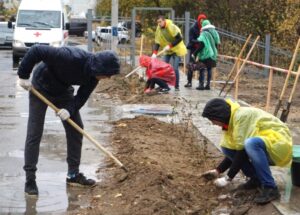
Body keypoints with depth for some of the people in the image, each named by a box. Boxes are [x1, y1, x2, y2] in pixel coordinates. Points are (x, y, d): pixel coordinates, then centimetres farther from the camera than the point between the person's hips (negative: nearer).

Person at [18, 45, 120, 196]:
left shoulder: (93, 74, -16)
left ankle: (73, 174, 13)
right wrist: (23, 76, -31)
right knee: (34, 133, -7)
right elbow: (36, 51, -37)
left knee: (76, 129, 3)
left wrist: (70, 110, -28)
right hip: (41, 88, -6)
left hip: (63, 91, 7)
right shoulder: (71, 57, -39)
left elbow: (82, 96, -8)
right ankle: (30, 179, -1)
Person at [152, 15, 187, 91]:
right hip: (167, 51, 6)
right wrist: (154, 53, -20)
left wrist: (170, 46, -25)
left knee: (175, 68, -12)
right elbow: (157, 42, -5)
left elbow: (179, 38, -23)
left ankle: (176, 86, 1)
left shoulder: (171, 27, -22)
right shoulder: (158, 29, -4)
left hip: (176, 50, -6)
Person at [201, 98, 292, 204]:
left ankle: (270, 188, -27)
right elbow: (232, 149, 15)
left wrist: (228, 178, -21)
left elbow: (242, 151, -25)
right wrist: (218, 171, 8)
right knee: (226, 147, 0)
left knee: (250, 143, -37)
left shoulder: (242, 116, -22)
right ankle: (256, 178, 3)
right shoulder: (231, 121, 8)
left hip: (279, 144, -9)